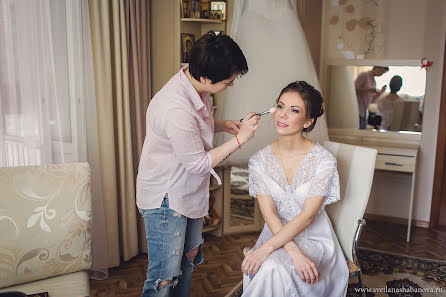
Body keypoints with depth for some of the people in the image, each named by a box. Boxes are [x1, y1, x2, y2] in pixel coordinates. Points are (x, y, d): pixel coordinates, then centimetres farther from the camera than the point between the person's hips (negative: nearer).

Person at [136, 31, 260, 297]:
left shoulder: (195, 85, -5)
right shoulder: (176, 108, -34)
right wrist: (240, 138, -19)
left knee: (190, 257, 24)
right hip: (166, 198, -9)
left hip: (190, 192, 10)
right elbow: (199, 163, -23)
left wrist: (223, 125, -1)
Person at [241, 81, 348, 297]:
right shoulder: (259, 161, -4)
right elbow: (269, 213, -10)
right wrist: (294, 251, -25)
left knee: (272, 268, -28)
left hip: (314, 238, -2)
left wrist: (266, 248, -27)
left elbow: (307, 216, -18)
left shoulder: (324, 161, -12)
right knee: (268, 269, -28)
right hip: (277, 234, 2)